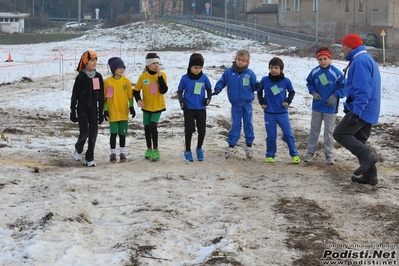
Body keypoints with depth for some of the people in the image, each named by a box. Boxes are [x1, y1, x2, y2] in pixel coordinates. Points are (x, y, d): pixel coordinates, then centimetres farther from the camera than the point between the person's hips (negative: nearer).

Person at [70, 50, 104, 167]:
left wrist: (101, 112, 6)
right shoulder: (80, 77, -5)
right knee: (84, 133, -8)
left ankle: (89, 159, 11)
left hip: (93, 109, 3)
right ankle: (78, 150, 22)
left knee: (93, 134, 1)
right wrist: (73, 112, -4)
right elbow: (74, 96, -2)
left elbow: (101, 96, 8)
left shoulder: (98, 77, 4)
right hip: (82, 109, -3)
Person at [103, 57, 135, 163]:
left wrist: (131, 107, 0)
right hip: (112, 113, -2)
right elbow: (104, 97, 0)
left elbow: (130, 95, 7)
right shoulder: (108, 81, -4)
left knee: (122, 133, 9)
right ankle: (113, 153, 12)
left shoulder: (126, 81, 2)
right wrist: (105, 110, -4)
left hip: (124, 112, 2)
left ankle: (122, 153, 21)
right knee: (113, 133, -1)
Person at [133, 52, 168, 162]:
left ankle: (155, 150, -5)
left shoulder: (162, 75, -8)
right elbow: (136, 90, 2)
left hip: (158, 106, -3)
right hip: (146, 107, 3)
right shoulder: (143, 76, -6)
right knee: (147, 128, 11)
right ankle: (149, 149, 30)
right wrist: (138, 99, -17)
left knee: (153, 126, -17)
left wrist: (159, 76, -23)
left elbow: (163, 90, -19)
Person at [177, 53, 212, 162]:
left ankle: (199, 149, 29)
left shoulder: (204, 77, -3)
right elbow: (180, 91, 3)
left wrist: (209, 97, -6)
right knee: (189, 130, 4)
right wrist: (181, 100, -13)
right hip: (188, 108, -2)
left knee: (202, 130, 4)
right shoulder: (185, 78, -7)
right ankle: (188, 151, 21)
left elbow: (209, 89, 11)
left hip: (201, 108, 2)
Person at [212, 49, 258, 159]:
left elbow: (254, 86, 3)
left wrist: (257, 86, -19)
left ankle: (249, 146, 17)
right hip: (235, 104, 0)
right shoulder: (228, 72, -2)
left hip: (247, 104, 0)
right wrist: (217, 89, -10)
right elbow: (222, 82, 7)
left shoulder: (250, 74, -2)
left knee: (248, 124, 5)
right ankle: (231, 146, 9)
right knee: (235, 125, 3)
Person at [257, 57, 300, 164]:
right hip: (269, 113, 0)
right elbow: (259, 91, 12)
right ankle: (270, 155, 20)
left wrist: (288, 101, -5)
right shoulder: (265, 80, -5)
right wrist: (262, 102, 3)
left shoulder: (286, 81, -7)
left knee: (288, 134, 0)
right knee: (271, 136, 5)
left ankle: (294, 154, 13)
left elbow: (292, 92, 9)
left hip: (282, 113, 0)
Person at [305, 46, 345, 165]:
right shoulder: (314, 72, -7)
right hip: (317, 106, 3)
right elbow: (309, 83, 10)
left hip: (330, 108, -3)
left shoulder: (336, 73, -15)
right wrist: (313, 92, -6)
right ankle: (310, 152, 23)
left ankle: (329, 155, 15)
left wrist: (335, 96, -17)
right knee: (314, 130, 13)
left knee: (329, 131, 5)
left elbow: (343, 87, -6)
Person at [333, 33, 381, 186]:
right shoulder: (365, 59, 18)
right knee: (358, 142, 14)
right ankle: (369, 176, 14)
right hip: (367, 110, 10)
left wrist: (356, 112, -27)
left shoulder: (360, 61, -17)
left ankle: (368, 156, -13)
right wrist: (349, 105, 27)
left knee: (340, 134, -7)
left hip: (362, 110, -10)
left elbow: (363, 90, -24)